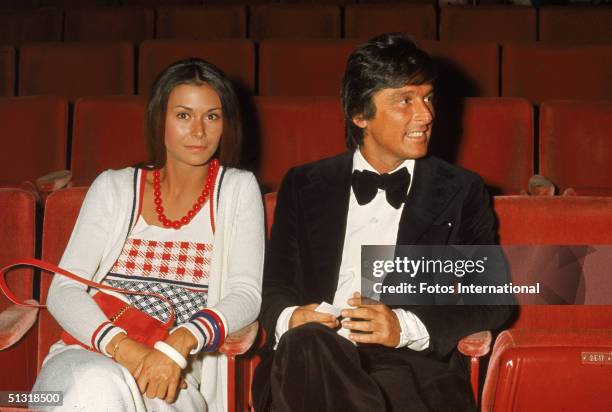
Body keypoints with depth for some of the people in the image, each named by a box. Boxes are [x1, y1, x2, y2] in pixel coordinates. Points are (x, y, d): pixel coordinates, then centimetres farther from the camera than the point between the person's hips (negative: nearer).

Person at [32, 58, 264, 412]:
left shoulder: (238, 190, 8)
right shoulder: (113, 187, 12)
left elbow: (246, 295, -3)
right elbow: (63, 291, 2)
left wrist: (179, 344, -23)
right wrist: (124, 348, -18)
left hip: (176, 381, -1)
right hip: (90, 356, 2)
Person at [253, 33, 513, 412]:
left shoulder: (462, 192, 13)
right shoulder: (304, 187, 16)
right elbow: (275, 287, 14)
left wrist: (406, 327, -13)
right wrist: (289, 319, -12)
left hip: (415, 363, -2)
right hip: (310, 361, 2)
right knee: (307, 341, -35)